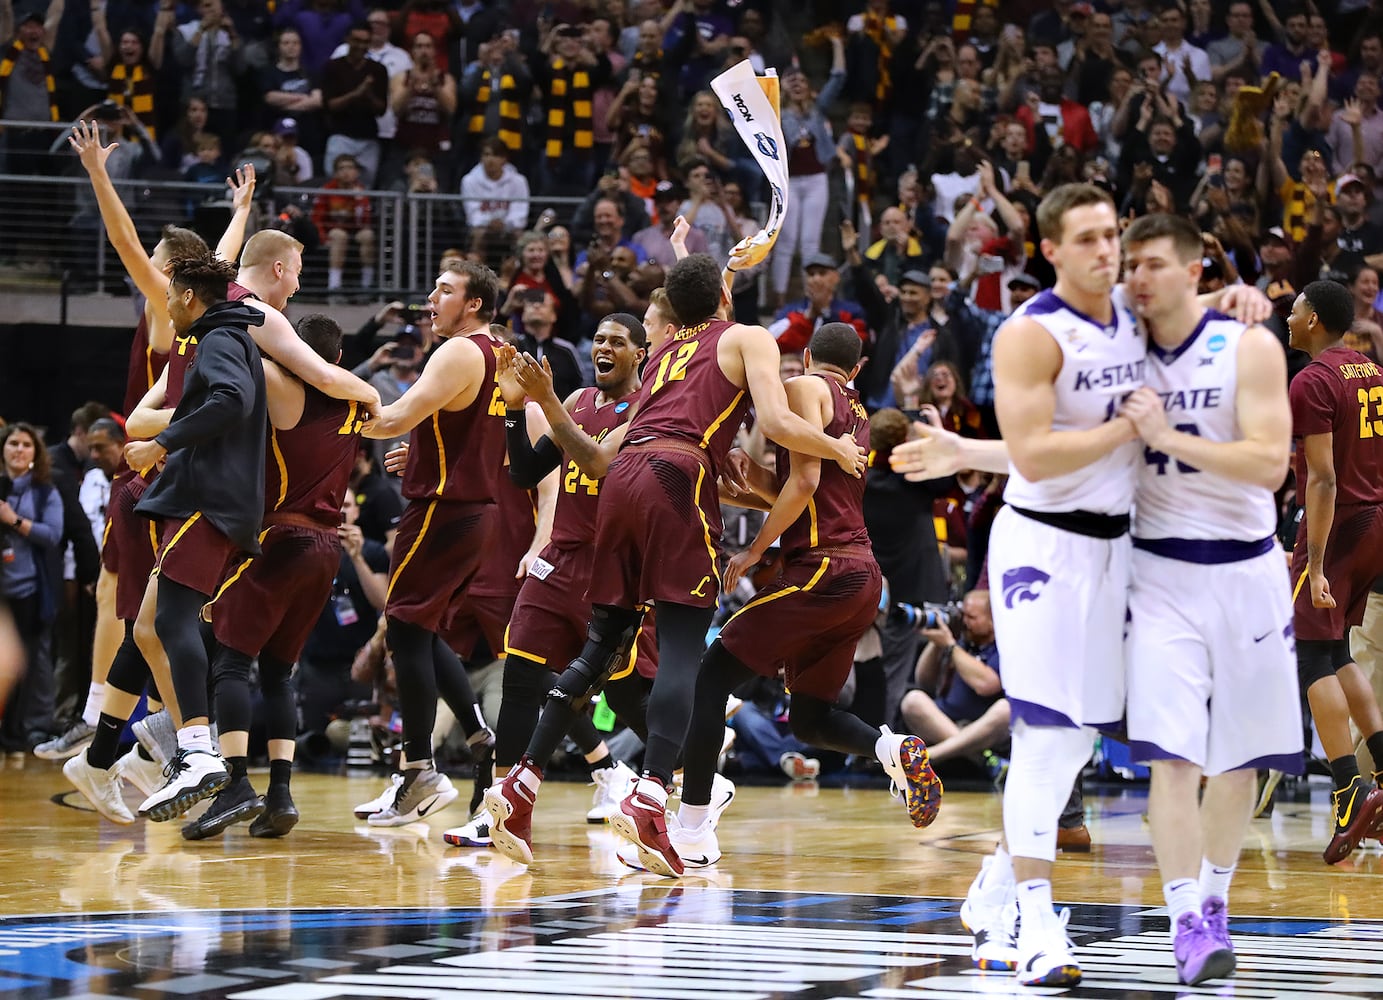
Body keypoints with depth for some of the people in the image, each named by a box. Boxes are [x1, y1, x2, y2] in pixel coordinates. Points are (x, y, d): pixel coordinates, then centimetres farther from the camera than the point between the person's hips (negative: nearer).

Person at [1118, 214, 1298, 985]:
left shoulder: (1248, 348, -8)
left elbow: (1270, 464, -19)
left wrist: (1169, 436, -25)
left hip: (1245, 572, -1)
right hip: (1162, 573, 1)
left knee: (1240, 754, 9)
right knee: (1173, 753, -13)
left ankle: (1214, 899, 27)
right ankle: (1188, 923, -14)